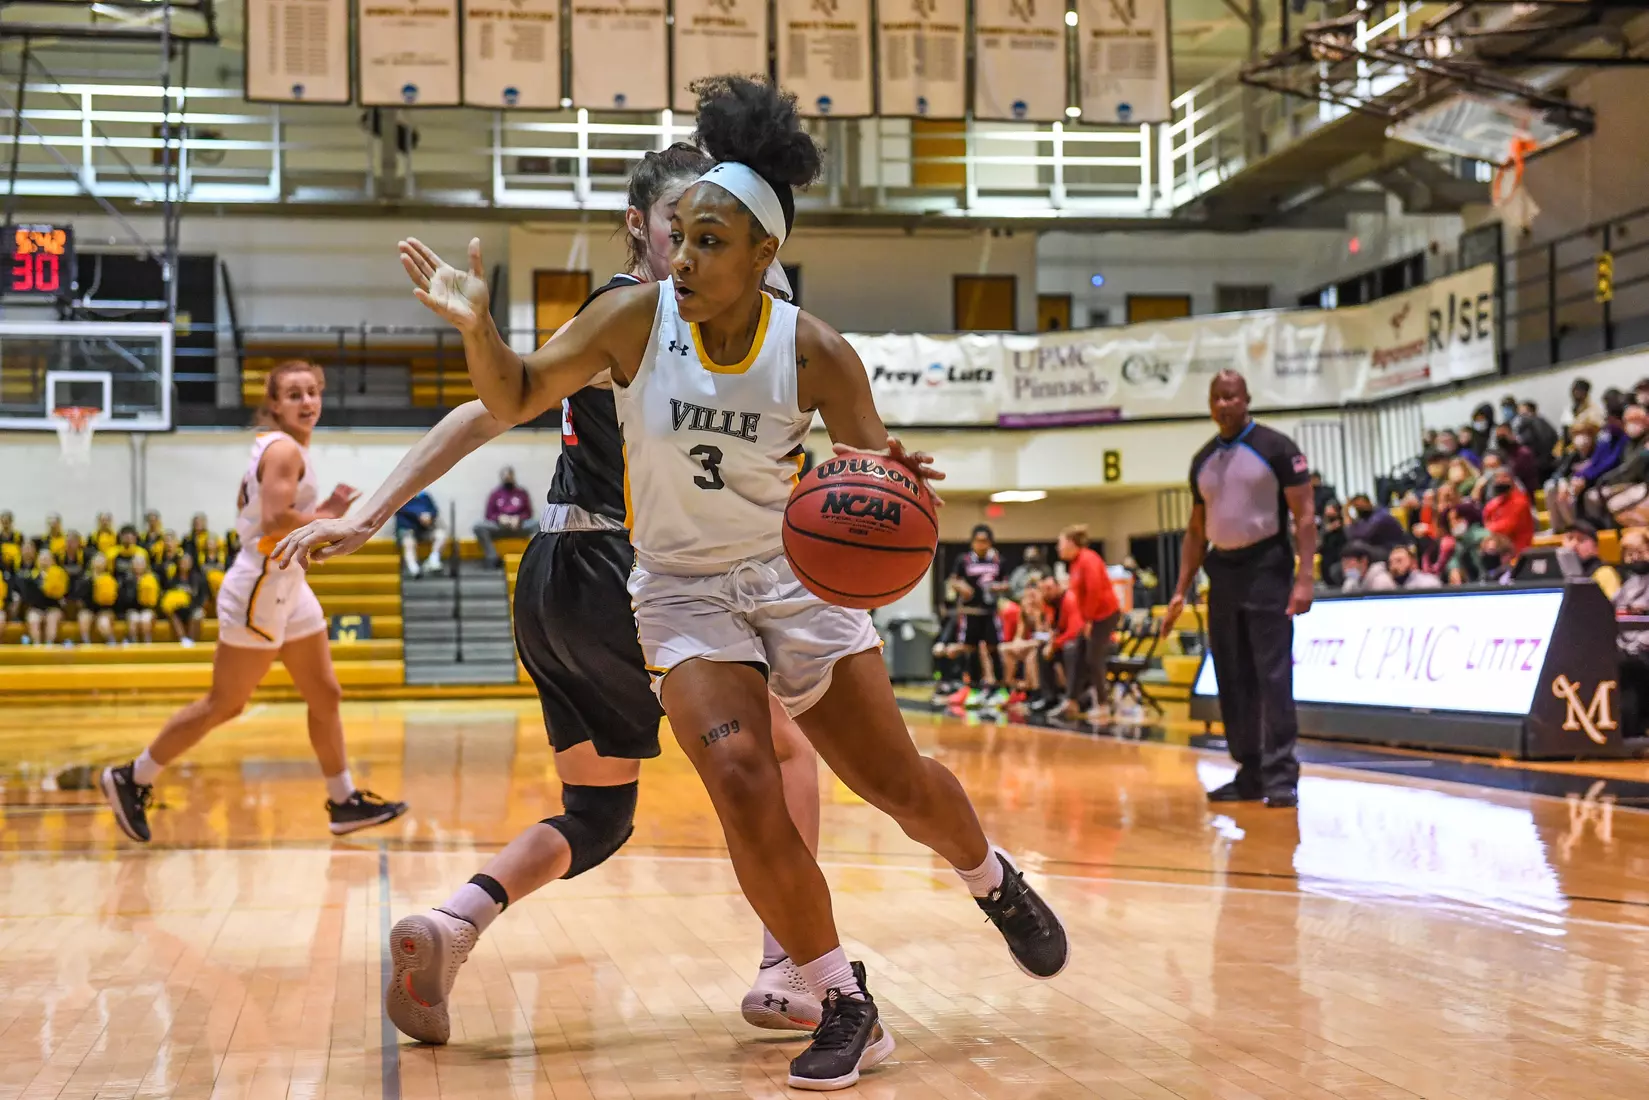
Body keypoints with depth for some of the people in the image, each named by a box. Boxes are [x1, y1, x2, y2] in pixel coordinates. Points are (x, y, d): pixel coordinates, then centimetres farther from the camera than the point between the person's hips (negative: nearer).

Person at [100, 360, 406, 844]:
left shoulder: (281, 449, 13)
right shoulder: (284, 449, -16)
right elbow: (274, 521, -27)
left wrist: (325, 507, 7)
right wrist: (331, 517, -17)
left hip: (287, 589, 10)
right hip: (260, 591, -10)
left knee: (326, 695, 11)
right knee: (223, 705, 0)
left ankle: (344, 802, 18)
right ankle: (132, 779, 12)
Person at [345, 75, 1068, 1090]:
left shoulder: (813, 351, -16)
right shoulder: (635, 318, -15)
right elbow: (516, 399, -5)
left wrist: (893, 483, -35)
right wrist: (478, 328, -25)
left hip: (798, 577, 0)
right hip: (683, 589, 0)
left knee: (896, 783, 5)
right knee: (742, 784, -20)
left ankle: (994, 881, 41)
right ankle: (847, 1010, -2)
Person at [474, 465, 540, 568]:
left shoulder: (522, 493, 15)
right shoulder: (494, 494, 14)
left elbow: (528, 512, 11)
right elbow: (489, 514, 10)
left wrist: (518, 518, -11)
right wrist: (499, 518, -12)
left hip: (519, 525, 0)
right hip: (499, 526, 0)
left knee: (537, 524, -31)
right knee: (479, 527, -30)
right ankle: (494, 559, -34)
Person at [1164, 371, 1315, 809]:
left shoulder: (1276, 448, -5)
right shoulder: (1203, 460, 12)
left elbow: (1304, 516, -8)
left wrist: (1304, 578, -18)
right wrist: (1181, 590, 12)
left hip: (1266, 569, -6)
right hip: (1222, 572, 6)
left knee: (1273, 675, -10)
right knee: (1233, 680, 7)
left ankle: (1281, 775, -8)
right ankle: (1250, 773, 14)